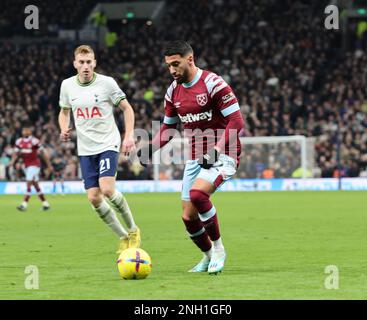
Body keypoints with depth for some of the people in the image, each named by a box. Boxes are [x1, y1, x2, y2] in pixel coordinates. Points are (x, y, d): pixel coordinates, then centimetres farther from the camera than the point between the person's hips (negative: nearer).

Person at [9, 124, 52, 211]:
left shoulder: (34, 141, -13)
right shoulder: (19, 141, 5)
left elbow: (43, 153, -8)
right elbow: (16, 153, 6)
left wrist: (49, 166, -6)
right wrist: (12, 161, -15)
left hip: (34, 165, -7)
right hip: (26, 165, 7)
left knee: (29, 184, -15)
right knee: (35, 185, 12)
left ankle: (24, 204, -17)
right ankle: (45, 203, 22)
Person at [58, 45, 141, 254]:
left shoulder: (106, 83, -9)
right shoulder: (67, 85, 2)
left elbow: (127, 108, -1)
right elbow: (64, 111, 19)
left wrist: (129, 136, -11)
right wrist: (64, 129, -2)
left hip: (108, 144, -4)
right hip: (86, 149, 4)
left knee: (107, 189, -22)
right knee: (94, 198, -4)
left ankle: (132, 229, 0)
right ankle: (123, 237, 12)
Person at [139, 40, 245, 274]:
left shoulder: (214, 84, -14)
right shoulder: (173, 91, 8)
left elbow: (236, 122, -17)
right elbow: (169, 127, 19)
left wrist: (216, 150, -26)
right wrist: (152, 147, 1)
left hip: (222, 156, -7)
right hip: (196, 158, 7)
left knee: (197, 193, -32)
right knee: (188, 217, 3)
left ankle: (218, 248, -14)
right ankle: (209, 257, 28)